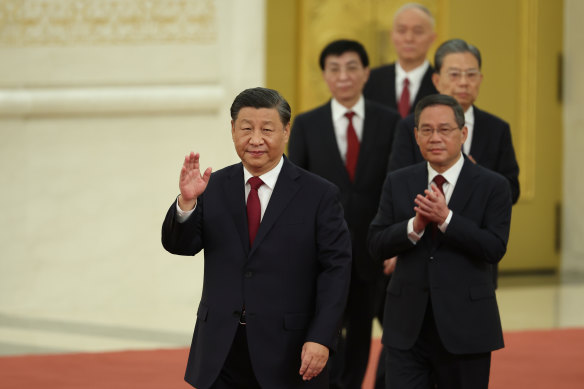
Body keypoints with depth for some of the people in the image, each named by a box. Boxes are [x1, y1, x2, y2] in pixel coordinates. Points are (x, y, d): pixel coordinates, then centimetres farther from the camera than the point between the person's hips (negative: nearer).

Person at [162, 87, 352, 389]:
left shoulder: (318, 195, -2)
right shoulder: (213, 188, 7)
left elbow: (336, 270, -6)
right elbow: (179, 245, -2)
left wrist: (321, 339, -16)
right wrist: (187, 202, -23)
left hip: (287, 355, -3)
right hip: (221, 357, 3)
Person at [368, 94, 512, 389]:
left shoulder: (492, 186, -2)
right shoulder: (398, 183, 7)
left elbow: (495, 249, -12)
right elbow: (376, 245, 1)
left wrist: (446, 218, -21)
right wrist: (414, 226, -17)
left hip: (464, 327, -2)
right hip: (407, 327, 2)